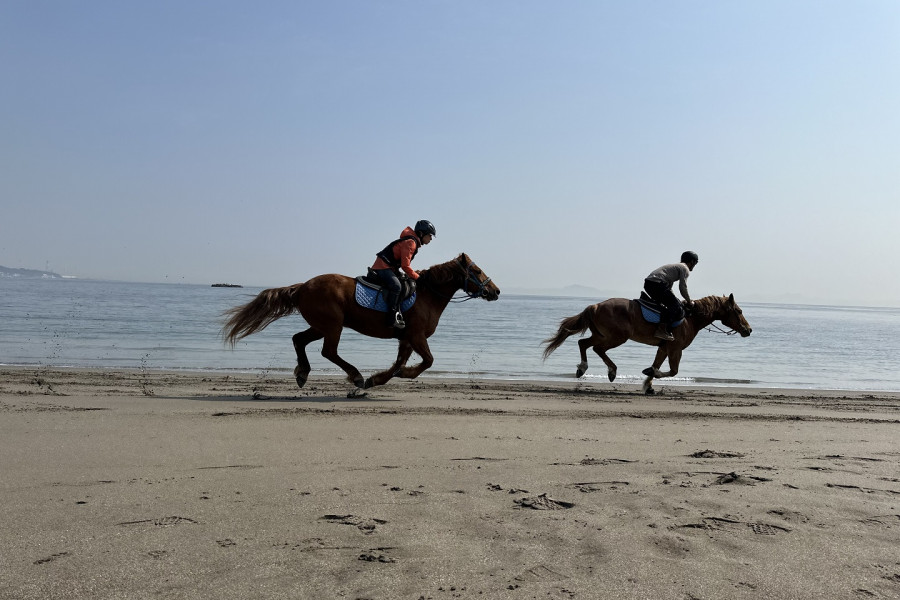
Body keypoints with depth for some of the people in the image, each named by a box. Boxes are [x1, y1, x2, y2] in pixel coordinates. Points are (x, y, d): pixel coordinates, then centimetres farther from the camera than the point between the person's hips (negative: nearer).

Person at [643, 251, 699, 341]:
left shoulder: (675, 266, 31)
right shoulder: (685, 269, 3)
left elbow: (669, 287, 30)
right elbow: (682, 287, -5)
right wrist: (689, 301, 8)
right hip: (657, 285, -10)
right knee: (675, 306, -13)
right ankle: (661, 329, -26)